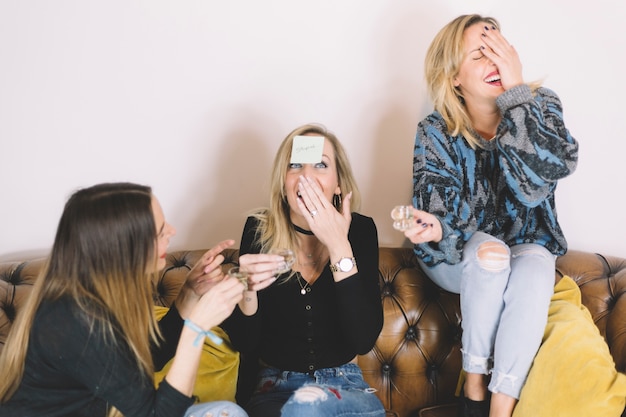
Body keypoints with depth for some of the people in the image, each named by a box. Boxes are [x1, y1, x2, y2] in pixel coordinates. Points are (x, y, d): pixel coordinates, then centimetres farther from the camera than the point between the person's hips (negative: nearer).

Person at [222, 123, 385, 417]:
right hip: (275, 387, 0)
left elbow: (364, 341, -17)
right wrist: (247, 290, -27)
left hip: (345, 386, 1)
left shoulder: (360, 230, -8)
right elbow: (246, 345, -5)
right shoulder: (259, 230, -8)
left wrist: (338, 246, -22)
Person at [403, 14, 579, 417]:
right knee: (489, 254, -35)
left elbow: (552, 168, -29)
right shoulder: (436, 133, -13)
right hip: (459, 258, -1)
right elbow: (439, 210, -18)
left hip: (528, 248, 1)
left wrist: (517, 90, -30)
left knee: (535, 267, -33)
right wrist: (436, 228, -42)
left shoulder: (541, 106, -11)